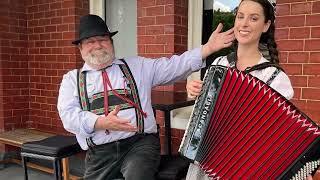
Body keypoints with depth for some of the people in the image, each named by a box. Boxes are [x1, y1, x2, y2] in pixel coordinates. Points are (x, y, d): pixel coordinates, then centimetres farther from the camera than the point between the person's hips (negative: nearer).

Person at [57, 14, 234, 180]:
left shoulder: (137, 66, 14)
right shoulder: (72, 78, 12)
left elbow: (174, 66, 6)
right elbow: (68, 115, -1)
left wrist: (208, 48, -6)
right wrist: (101, 123, -19)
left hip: (140, 143, -1)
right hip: (100, 153, 2)